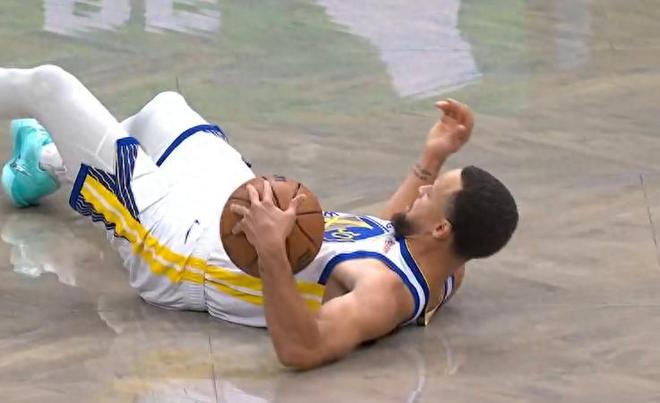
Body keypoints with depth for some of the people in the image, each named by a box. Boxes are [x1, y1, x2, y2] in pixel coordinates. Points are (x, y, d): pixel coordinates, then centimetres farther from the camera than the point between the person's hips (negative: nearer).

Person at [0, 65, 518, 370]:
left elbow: (301, 350, -53)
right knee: (163, 106, 32)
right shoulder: (446, 267, -12)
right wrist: (433, 161, 2)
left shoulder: (388, 293, -39)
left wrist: (272, 252, -60)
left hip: (174, 243, -8)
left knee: (49, 84, 2)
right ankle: (46, 164, 60)